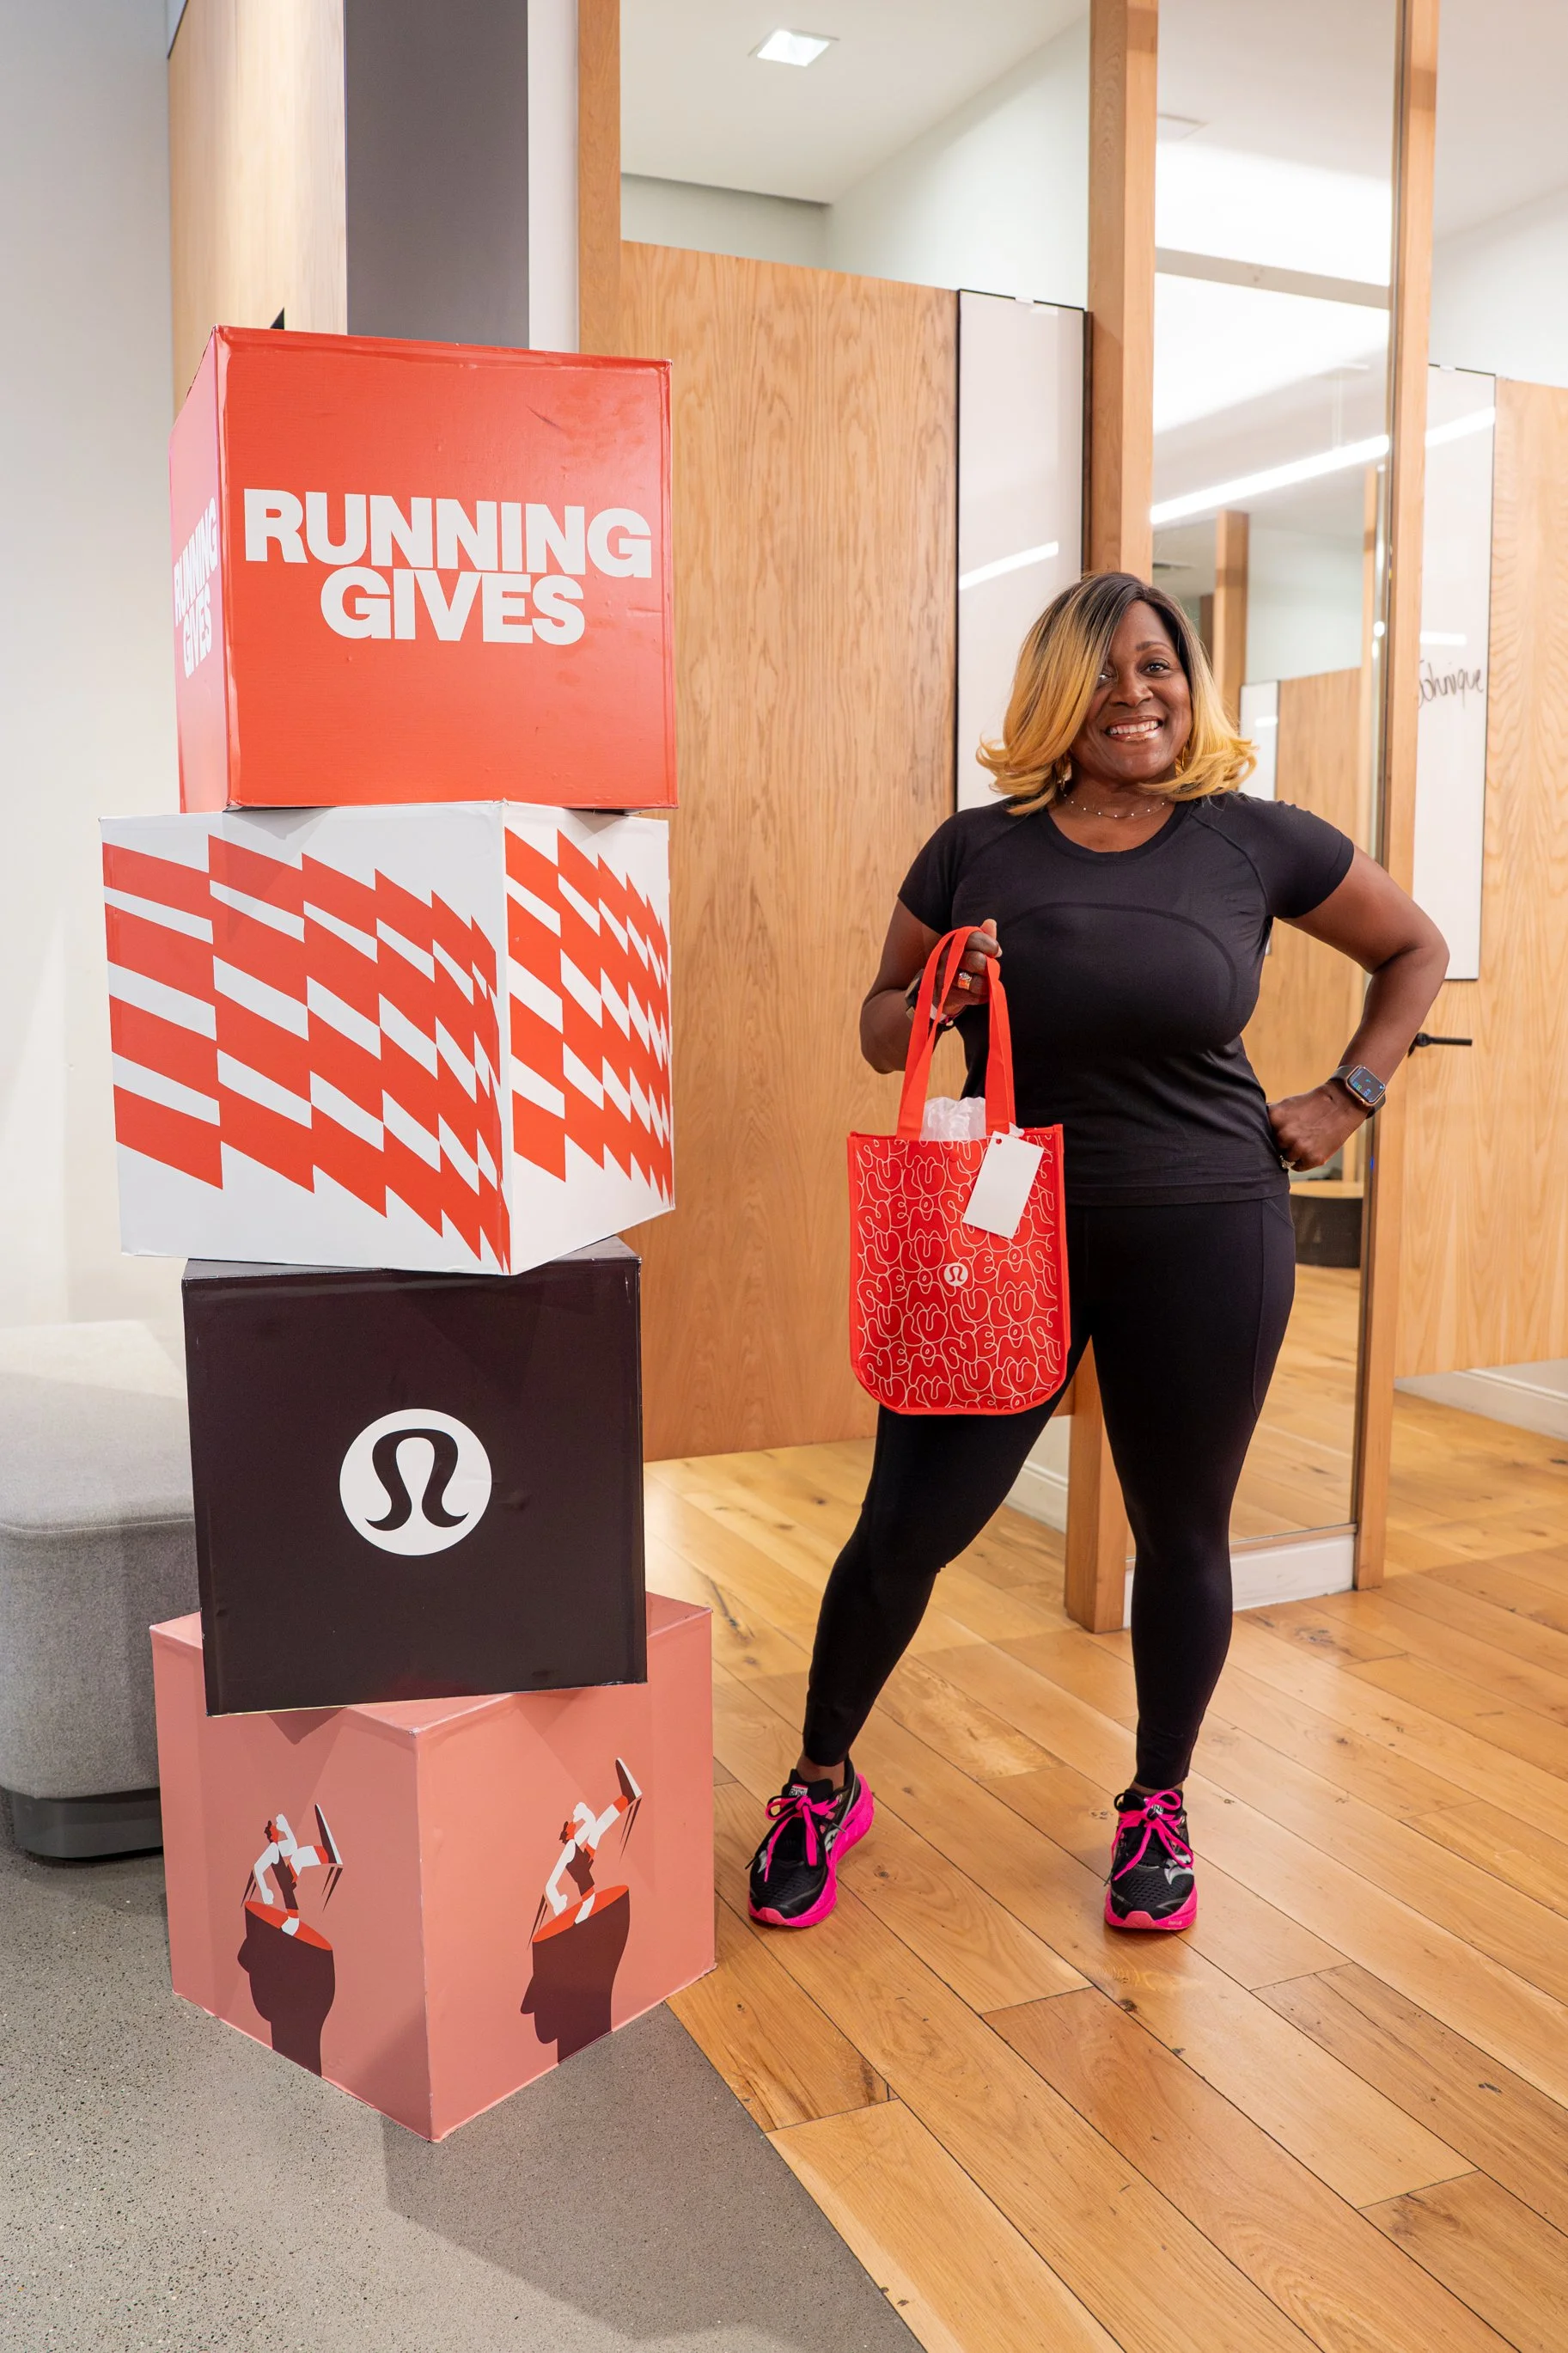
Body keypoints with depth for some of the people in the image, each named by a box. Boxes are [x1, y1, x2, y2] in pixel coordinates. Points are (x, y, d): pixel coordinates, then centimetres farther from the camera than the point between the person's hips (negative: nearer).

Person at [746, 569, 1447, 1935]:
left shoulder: (1257, 843, 0)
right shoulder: (978, 850, 1)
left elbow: (1417, 950, 14)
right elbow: (881, 1032, 8)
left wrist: (1351, 1096, 3)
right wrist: (937, 1004, -13)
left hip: (1205, 1237, 1)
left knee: (1182, 1530, 13)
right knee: (908, 1525, 2)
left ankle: (1158, 1808, 36)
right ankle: (823, 1784, 27)